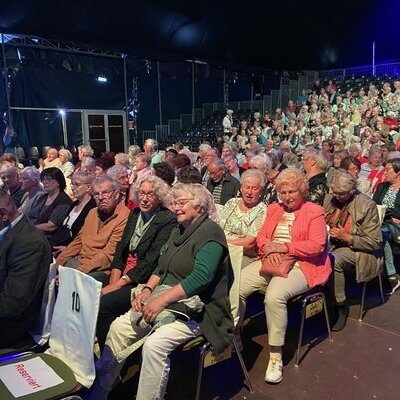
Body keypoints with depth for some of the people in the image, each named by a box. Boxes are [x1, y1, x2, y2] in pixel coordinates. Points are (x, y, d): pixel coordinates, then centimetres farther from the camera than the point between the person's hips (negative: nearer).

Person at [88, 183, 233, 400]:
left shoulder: (210, 232, -12)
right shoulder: (178, 231, 16)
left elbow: (201, 277, -24)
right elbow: (161, 269, 18)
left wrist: (162, 299, -26)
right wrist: (147, 289, -1)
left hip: (196, 309, -8)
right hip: (166, 299, 8)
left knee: (154, 343, -29)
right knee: (118, 327, -4)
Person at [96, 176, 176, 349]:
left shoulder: (168, 220, -11)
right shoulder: (134, 214, 13)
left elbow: (151, 261, -17)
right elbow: (121, 248, 10)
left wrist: (119, 284, -17)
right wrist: (114, 278, -6)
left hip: (146, 281, -7)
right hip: (122, 274, 8)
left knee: (104, 304, -24)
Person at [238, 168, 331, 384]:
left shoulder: (314, 212, -1)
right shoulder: (274, 209, 17)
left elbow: (317, 246, -11)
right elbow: (261, 237, 13)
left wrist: (284, 247, -18)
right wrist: (269, 249, -10)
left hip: (299, 265, -5)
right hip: (270, 261, 6)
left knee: (274, 295, -34)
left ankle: (276, 355, -16)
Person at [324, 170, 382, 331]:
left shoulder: (366, 205, -12)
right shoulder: (330, 198, 4)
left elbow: (375, 243, -11)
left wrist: (347, 237, -20)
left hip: (355, 248, -5)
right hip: (332, 244, 5)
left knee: (333, 260, -35)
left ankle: (341, 306, -15)